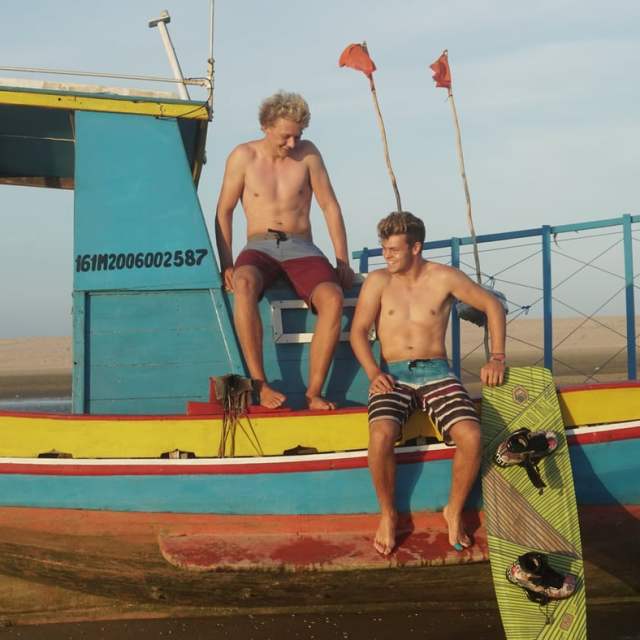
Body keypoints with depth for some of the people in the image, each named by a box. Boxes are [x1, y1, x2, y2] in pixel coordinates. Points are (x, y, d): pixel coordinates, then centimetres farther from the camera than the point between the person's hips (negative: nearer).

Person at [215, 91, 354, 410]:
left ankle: (313, 392, -28)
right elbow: (224, 212, 6)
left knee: (333, 297, -32)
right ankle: (261, 385, -36)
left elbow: (330, 207, 8)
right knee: (243, 286, -39)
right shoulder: (244, 156, 3)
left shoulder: (307, 153, 6)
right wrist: (226, 265, -5)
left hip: (301, 249, 1)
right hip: (259, 248, -1)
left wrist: (343, 262, 1)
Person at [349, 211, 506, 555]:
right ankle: (387, 514, -7)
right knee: (380, 436, -32)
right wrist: (373, 373, -14)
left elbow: (492, 305, 10)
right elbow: (358, 331, 3)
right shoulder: (378, 281, 5)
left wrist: (497, 358, 2)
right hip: (394, 375, 0)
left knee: (471, 437, -27)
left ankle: (454, 511, -1)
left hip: (436, 372, 0)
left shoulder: (443, 278, 4)